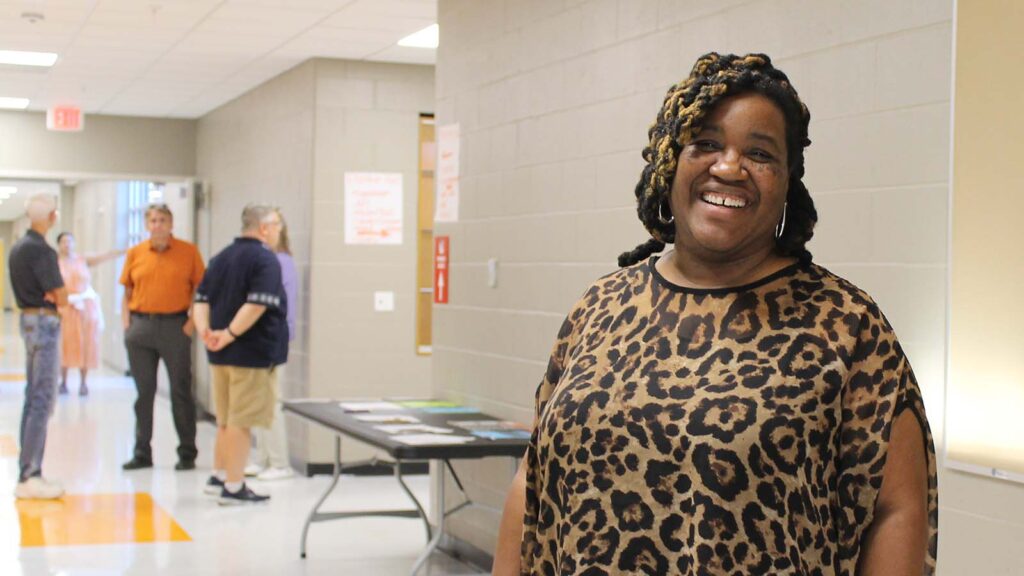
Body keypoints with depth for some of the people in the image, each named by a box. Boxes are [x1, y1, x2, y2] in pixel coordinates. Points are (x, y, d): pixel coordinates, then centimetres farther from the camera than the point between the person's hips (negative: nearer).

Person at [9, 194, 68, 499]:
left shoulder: (18, 247, 13)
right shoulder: (41, 250, -17)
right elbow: (61, 297, -16)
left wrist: (49, 296, 2)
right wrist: (56, 297, 4)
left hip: (28, 320, 10)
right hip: (45, 322, -10)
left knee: (32, 400, 13)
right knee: (43, 402, -8)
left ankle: (28, 474, 17)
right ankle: (29, 477, -8)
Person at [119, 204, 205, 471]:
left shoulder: (188, 252, 0)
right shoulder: (135, 254, 8)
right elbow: (127, 292, 13)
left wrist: (191, 322, -8)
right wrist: (126, 324, 3)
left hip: (174, 326, -3)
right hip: (141, 326, 3)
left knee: (181, 392, 2)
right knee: (143, 392, 8)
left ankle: (187, 454, 11)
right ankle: (142, 454, 16)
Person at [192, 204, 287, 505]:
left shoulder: (222, 257, 12)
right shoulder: (265, 259, -14)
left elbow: (202, 299, 7)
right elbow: (257, 305, -25)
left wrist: (205, 330, -5)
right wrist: (230, 334, -21)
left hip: (222, 354, 8)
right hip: (252, 353, -8)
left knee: (226, 419, 19)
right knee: (241, 421, -2)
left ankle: (219, 477, 28)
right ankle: (233, 487, 2)